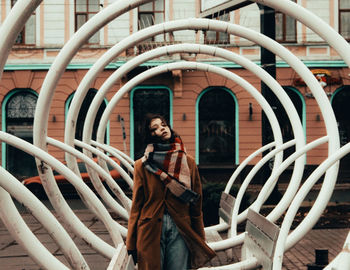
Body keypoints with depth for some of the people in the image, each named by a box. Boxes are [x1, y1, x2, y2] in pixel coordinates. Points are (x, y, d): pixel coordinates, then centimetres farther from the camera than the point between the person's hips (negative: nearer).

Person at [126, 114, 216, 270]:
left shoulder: (188, 162, 6)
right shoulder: (143, 165, 2)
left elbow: (196, 205, 7)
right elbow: (136, 205, 3)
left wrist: (200, 241, 7)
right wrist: (131, 243, 1)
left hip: (180, 231, 1)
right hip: (150, 231, -1)